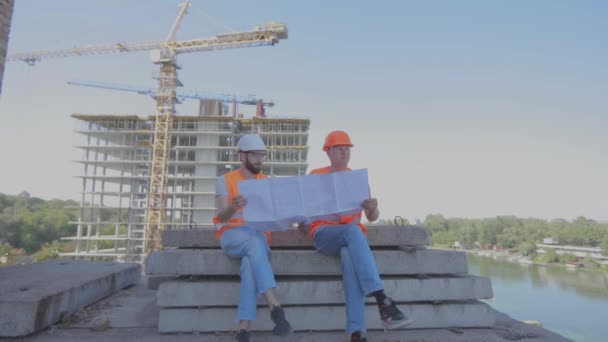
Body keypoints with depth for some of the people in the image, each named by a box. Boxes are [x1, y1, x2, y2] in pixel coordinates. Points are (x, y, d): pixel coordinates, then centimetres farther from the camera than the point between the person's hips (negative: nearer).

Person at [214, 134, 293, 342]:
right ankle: (276, 308, -44)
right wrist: (233, 206, -29)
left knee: (250, 263, -34)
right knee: (254, 243, -38)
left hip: (259, 235, 2)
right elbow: (221, 216, -6)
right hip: (232, 235, -2)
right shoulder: (225, 181, 7)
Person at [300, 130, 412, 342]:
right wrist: (303, 223, -7)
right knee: (353, 231, -37)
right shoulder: (316, 176, 12)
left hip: (353, 235, 2)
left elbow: (372, 218, 11)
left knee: (350, 256, -36)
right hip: (323, 234, -1)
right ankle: (383, 302, -44)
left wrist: (373, 208, -13)